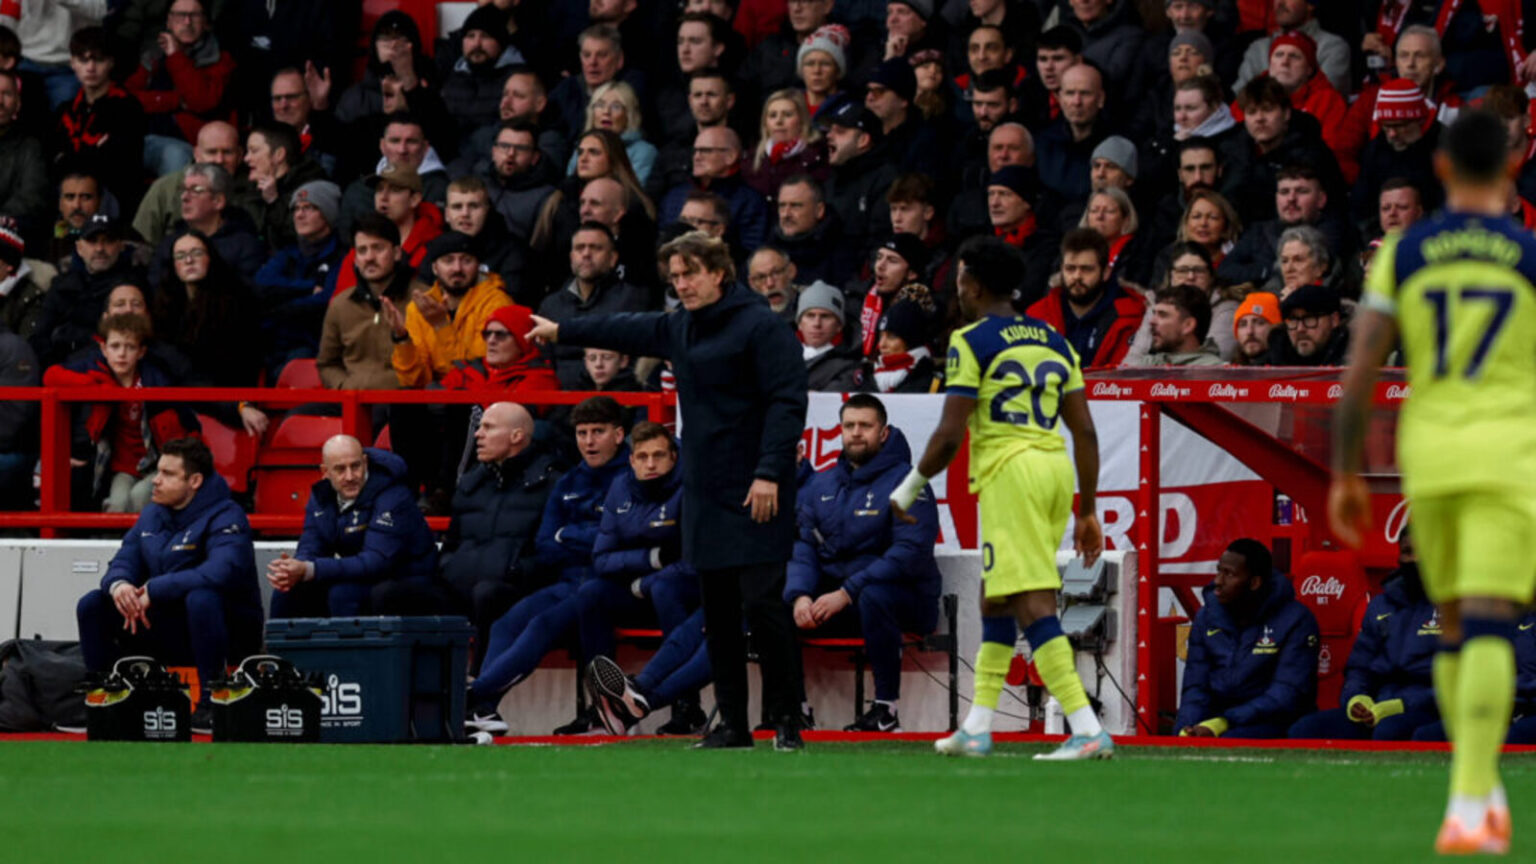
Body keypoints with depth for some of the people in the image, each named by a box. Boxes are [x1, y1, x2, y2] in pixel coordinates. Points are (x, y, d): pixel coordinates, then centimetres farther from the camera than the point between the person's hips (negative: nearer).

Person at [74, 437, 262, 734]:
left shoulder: (225, 517, -16)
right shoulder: (152, 515, 8)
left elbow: (222, 571, -34)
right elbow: (124, 562, 9)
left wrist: (152, 591, -30)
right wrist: (118, 585, -18)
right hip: (167, 632, 7)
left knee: (201, 598, -39)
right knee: (92, 605, -4)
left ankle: (212, 702, -28)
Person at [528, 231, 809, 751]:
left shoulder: (758, 326, -9)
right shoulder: (678, 328, 15)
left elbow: (788, 401, -14)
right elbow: (628, 332, 33)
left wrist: (770, 473, -21)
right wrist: (561, 332, 45)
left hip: (755, 496, -8)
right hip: (704, 494, 8)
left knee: (761, 602, -12)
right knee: (718, 611, 7)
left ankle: (787, 721, -4)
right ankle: (733, 723, 12)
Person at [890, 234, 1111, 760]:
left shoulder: (970, 343, -4)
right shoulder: (1053, 342, 16)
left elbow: (949, 436, -9)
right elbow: (1085, 433, 13)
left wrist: (909, 489, 6)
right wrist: (1087, 512, 18)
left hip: (1010, 471, -8)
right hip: (1057, 469, 8)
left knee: (1033, 604, -11)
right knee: (994, 598, 20)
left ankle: (1087, 730, -22)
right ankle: (977, 728, 23)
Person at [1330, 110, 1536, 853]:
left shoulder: (1402, 253, 5)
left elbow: (1360, 369, 0)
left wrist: (1345, 475, 6)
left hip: (1428, 455, 3)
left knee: (1454, 625, 18)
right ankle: (1468, 808, -20)